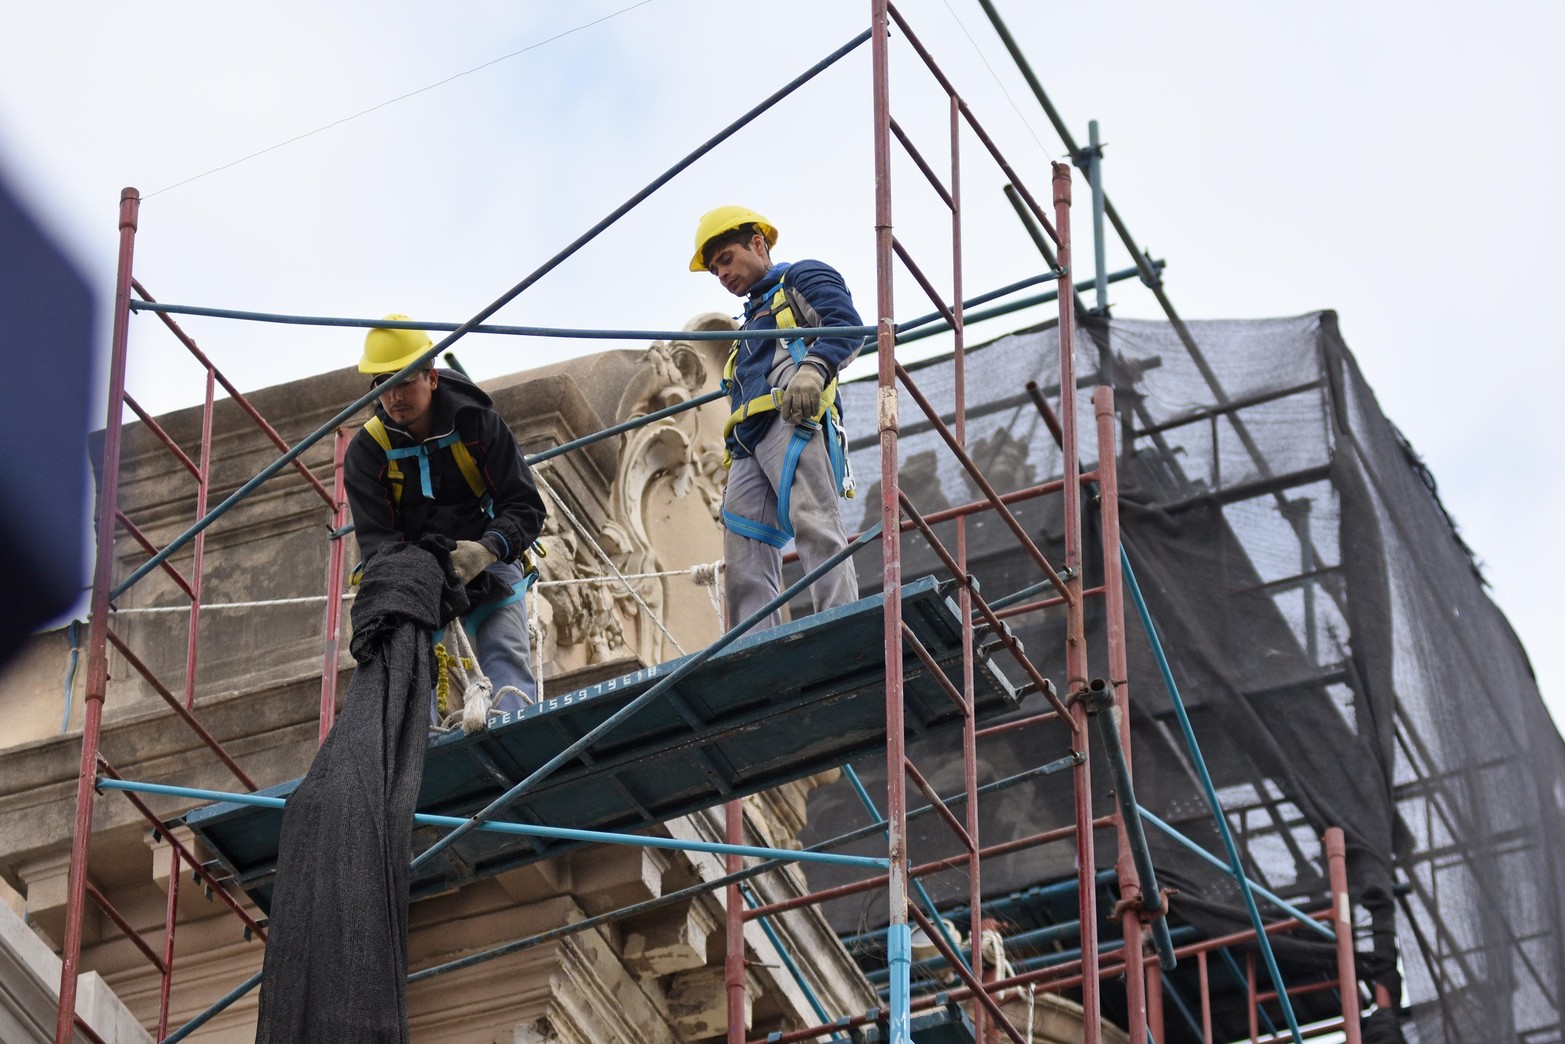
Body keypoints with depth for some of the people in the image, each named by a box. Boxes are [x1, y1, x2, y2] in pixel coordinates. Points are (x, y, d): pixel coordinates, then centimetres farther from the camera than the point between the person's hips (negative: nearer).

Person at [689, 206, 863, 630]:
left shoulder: (802, 278, 14)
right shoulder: (754, 320, 39)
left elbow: (846, 326, -5)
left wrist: (814, 367, -24)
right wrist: (734, 453, 25)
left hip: (794, 420, -9)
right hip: (749, 444, 9)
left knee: (814, 524, -24)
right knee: (744, 563, -5)